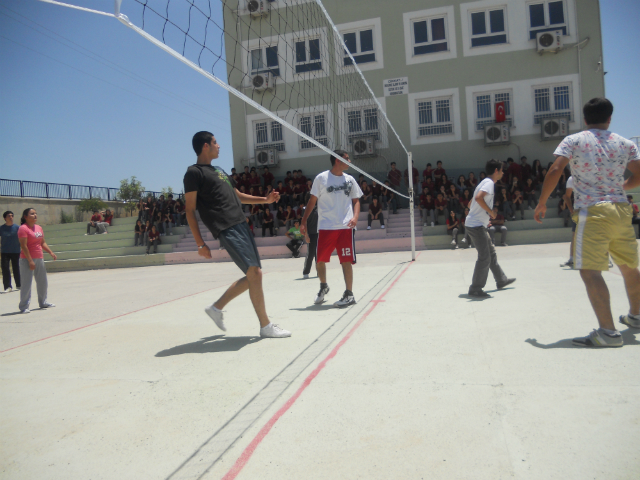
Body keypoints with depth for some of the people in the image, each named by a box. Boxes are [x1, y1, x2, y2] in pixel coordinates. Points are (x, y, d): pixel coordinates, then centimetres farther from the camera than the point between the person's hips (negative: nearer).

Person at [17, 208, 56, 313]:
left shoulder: (39, 227, 12)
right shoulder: (23, 228, -12)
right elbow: (23, 246, -17)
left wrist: (51, 252, 7)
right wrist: (30, 261, -20)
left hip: (39, 259, 8)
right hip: (27, 260, -8)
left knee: (42, 282, 16)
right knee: (26, 283, -4)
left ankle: (43, 302, 31)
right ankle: (23, 306, 3)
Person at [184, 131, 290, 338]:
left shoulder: (219, 170, 24)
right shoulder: (194, 173, -2)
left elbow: (238, 196, 33)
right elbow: (190, 211, -7)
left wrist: (265, 200, 20)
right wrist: (200, 243, -13)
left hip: (241, 226, 9)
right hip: (227, 230, -9)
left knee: (253, 276, 10)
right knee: (254, 273, -13)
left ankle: (217, 307, 25)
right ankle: (266, 326, -2)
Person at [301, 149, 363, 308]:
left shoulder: (350, 180, 9)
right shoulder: (321, 178, 0)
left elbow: (356, 200, 13)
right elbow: (312, 201, 4)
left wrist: (355, 217, -5)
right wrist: (304, 221, 0)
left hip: (345, 226, 1)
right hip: (325, 226, -1)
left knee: (346, 260, -2)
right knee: (320, 260, 6)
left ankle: (349, 294, 7)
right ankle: (323, 287, 31)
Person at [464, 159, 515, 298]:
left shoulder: (486, 182, 19)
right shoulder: (489, 182, -12)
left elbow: (472, 202, 25)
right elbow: (478, 198, -31)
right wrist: (490, 211, -19)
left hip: (479, 225, 11)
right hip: (476, 225, -11)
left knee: (491, 253, 20)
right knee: (484, 257, -8)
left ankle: (501, 280, 33)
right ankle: (475, 289, -4)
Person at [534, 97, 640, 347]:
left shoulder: (573, 141, 1)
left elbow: (555, 170, -11)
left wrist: (541, 203, -4)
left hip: (592, 212, -6)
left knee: (590, 270, -9)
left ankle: (608, 332, -16)